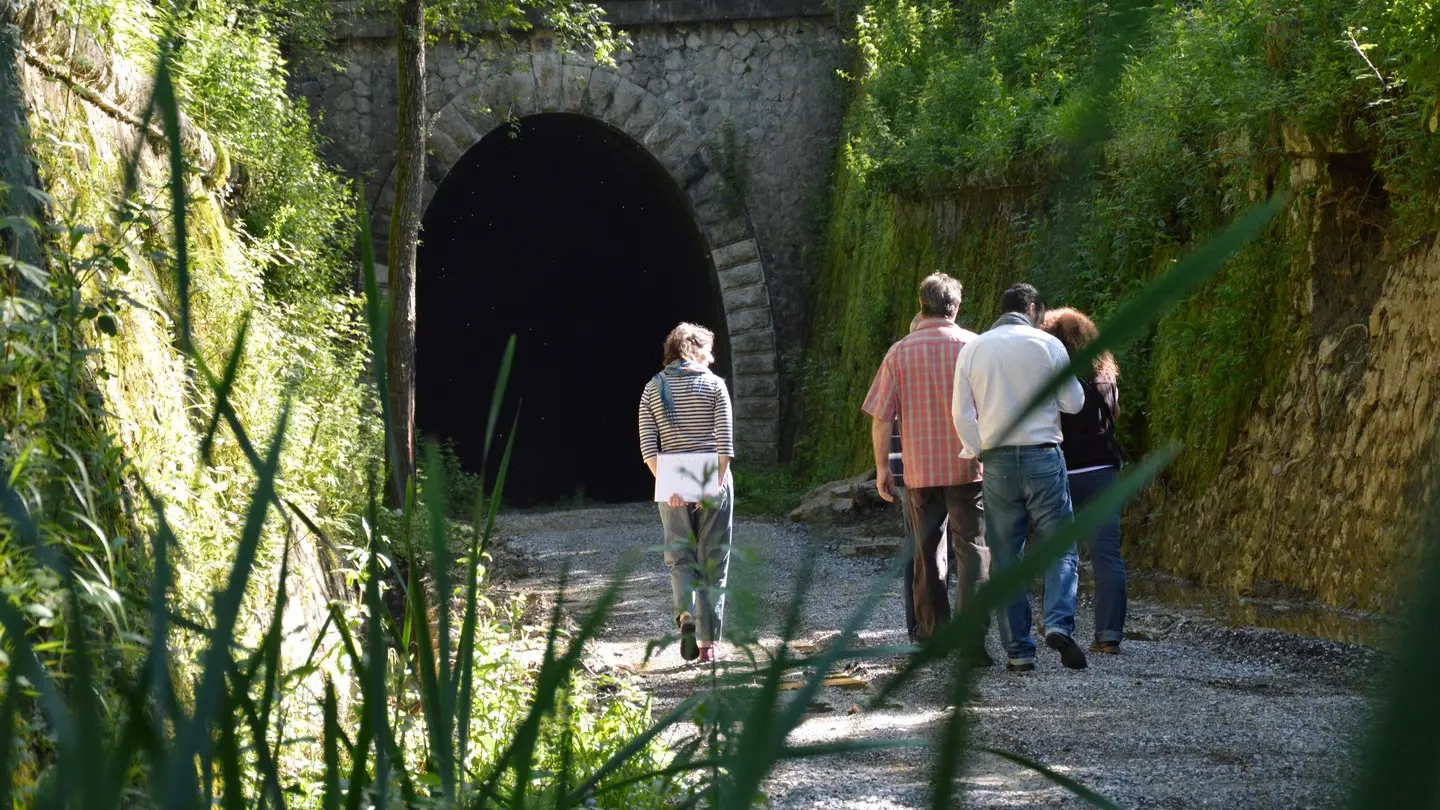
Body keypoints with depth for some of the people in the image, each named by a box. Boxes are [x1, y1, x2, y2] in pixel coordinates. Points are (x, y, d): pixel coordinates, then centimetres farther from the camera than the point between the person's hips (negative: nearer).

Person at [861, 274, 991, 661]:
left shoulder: (900, 352, -1)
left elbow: (880, 416, 0)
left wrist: (882, 467, 8)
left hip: (921, 469, 2)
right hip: (968, 467, -2)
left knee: (927, 549, 14)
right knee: (973, 547, -2)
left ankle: (932, 630, 20)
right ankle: (973, 637, -14)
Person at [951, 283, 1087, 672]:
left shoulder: (972, 349, 5)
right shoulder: (1047, 344, -2)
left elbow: (961, 412, 3)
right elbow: (1073, 402, 3)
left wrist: (978, 452, 13)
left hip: (997, 461, 2)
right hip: (1042, 455, -2)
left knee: (1007, 556, 6)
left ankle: (1018, 650, 3)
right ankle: (1059, 622, -19)